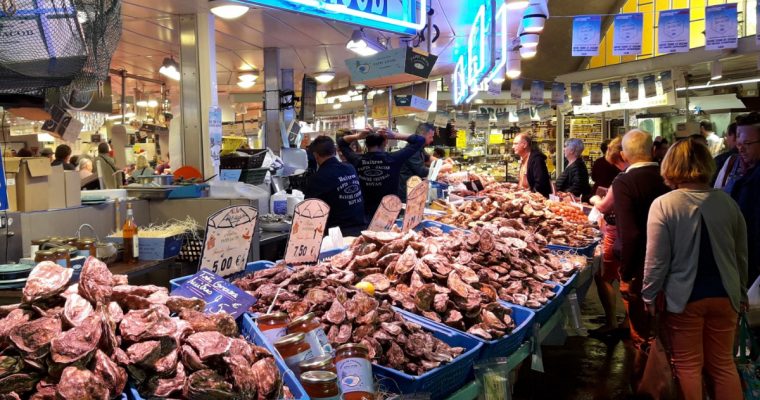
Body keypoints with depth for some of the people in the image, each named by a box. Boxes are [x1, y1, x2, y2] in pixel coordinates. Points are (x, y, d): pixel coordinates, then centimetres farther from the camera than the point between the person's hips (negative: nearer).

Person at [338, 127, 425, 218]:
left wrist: (357, 136, -2)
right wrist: (395, 136, -9)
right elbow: (420, 140, -5)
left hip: (365, 214, 2)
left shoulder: (357, 160, -6)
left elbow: (341, 142, 13)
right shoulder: (393, 159, -13)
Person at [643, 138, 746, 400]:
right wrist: (740, 293, 21)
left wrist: (649, 296, -1)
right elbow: (741, 256, 8)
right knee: (724, 364, 18)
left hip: (683, 298, -4)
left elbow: (657, 260, -14)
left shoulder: (663, 205, -14)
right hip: (724, 296, 4)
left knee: (688, 365, 10)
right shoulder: (726, 202, -1)